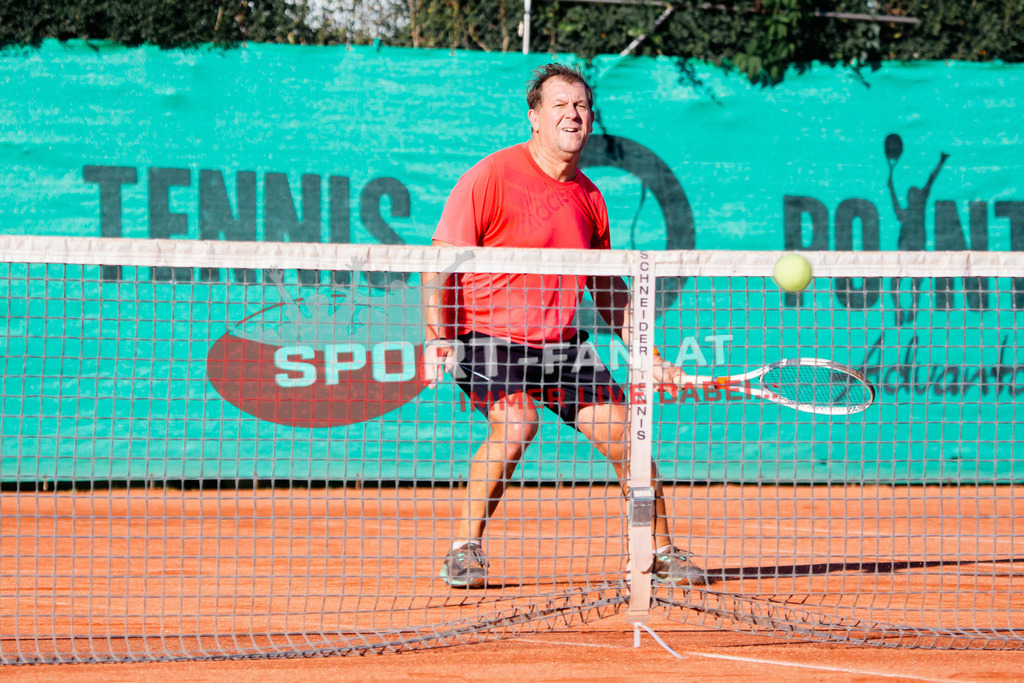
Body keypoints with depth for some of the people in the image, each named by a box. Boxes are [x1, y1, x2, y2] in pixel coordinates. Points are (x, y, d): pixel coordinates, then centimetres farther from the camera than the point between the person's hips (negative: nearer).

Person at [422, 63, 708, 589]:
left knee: (625, 435, 0)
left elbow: (607, 288, 20)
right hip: (489, 335, -6)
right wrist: (438, 339, -21)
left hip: (563, 343, 6)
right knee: (516, 426, -30)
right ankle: (464, 551, -18)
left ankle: (661, 553, 17)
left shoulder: (588, 198, 7)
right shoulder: (491, 177, -11)